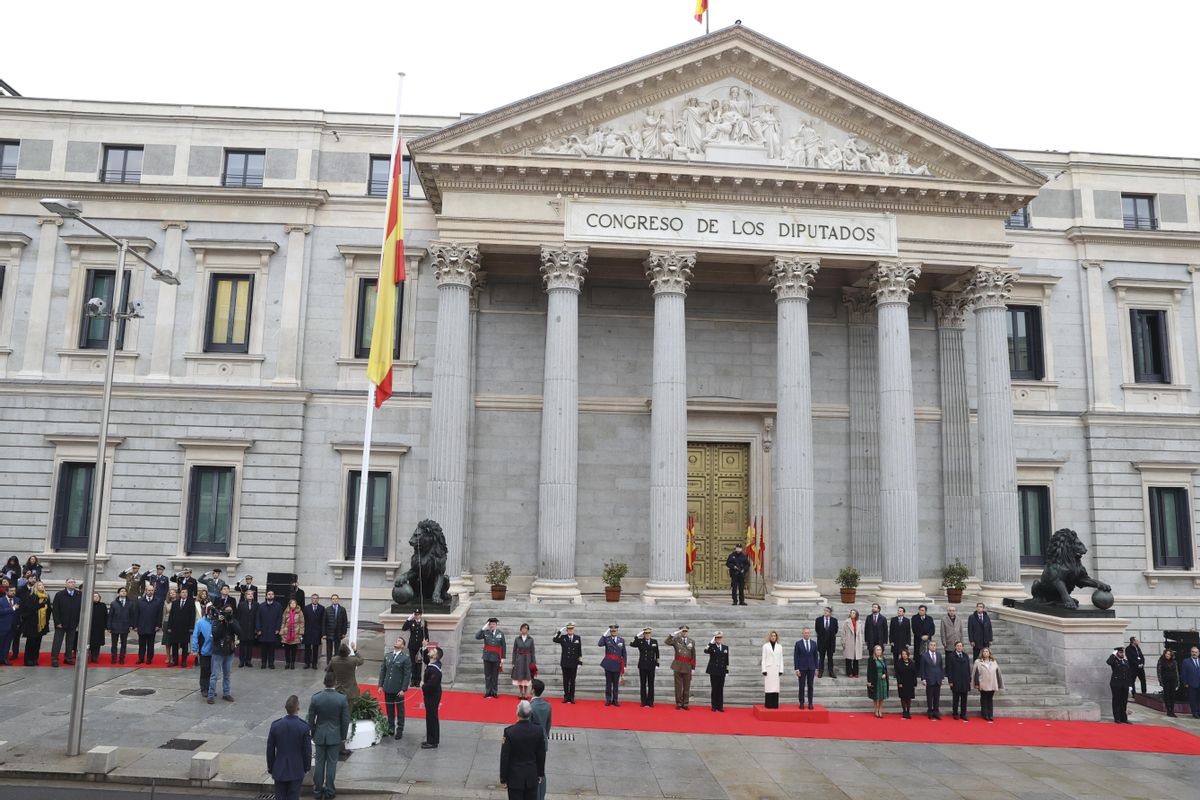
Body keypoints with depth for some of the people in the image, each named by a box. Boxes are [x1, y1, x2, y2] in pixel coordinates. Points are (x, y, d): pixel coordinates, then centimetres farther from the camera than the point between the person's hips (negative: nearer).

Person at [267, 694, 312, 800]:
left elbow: (270, 750, -2)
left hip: (279, 769, 1)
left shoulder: (275, 725, -11)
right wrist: (307, 766, 7)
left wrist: (270, 767, 12)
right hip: (297, 770, -1)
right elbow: (307, 750, -9)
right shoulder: (304, 726, -16)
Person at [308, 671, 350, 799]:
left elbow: (311, 719, -4)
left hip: (320, 735, 1)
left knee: (319, 763, 13)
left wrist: (313, 734, 11)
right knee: (331, 763, 9)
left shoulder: (315, 698, -13)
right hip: (335, 736, -1)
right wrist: (343, 736, 4)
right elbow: (345, 720, -9)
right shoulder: (342, 699, -15)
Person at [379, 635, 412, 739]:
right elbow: (382, 671, 11)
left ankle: (399, 730, 14)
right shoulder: (387, 656, 8)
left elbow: (407, 675, -10)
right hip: (388, 688, 4)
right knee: (389, 710, 12)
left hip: (398, 690, -4)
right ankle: (390, 728, 25)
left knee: (400, 710, 6)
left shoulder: (406, 659, -7)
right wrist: (381, 685, 4)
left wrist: (403, 689, -14)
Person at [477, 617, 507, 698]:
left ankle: (494, 692, 17)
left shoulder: (501, 633, -1)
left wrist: (503, 657, -1)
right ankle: (488, 692, 16)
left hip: (496, 657, 0)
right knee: (487, 675, 8)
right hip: (487, 657, 0)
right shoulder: (485, 632, -1)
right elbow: (477, 637, -16)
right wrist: (483, 628, -22)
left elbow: (503, 646, 2)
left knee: (495, 676, 7)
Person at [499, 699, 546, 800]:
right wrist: (540, 773, 14)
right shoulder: (538, 730, -10)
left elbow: (504, 757, -13)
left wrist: (503, 779, -2)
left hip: (515, 776, -3)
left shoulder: (509, 731, -19)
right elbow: (541, 755, 1)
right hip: (532, 776, 3)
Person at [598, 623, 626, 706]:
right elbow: (599, 644, -19)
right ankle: (608, 700, 11)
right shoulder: (606, 639, 1)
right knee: (608, 683, 4)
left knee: (616, 683, 6)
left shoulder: (621, 640, 7)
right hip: (608, 664, -1)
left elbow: (624, 654, 10)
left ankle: (615, 700, 13)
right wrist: (605, 634, -16)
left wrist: (624, 665, 6)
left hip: (617, 665, 1)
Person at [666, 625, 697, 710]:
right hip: (678, 666, -2)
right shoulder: (676, 640, 3)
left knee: (687, 686, 5)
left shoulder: (692, 642, 9)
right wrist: (674, 634, -20)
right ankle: (679, 703, 10)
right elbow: (667, 642, -15)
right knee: (678, 686, 2)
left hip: (687, 666, 2)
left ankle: (685, 704, 13)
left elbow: (693, 655, 10)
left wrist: (693, 667, 6)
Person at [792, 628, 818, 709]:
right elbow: (795, 657, -5)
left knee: (810, 686, 5)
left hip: (811, 668, 2)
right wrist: (797, 669, -10)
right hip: (802, 668, -2)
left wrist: (816, 668, 5)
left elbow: (815, 656, 9)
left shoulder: (814, 643, 5)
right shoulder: (798, 644, -4)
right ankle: (801, 703, 9)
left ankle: (810, 703, 10)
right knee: (802, 686, 2)